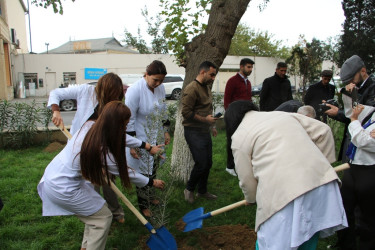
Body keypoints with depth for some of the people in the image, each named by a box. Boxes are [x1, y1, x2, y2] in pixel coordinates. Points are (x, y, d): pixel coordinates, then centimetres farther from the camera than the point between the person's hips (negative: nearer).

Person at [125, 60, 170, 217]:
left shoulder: (160, 88, -1)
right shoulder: (135, 90, -22)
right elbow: (129, 119, -20)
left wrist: (166, 132, 13)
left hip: (156, 138, 7)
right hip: (141, 139, -6)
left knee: (153, 169, 20)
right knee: (143, 172, 5)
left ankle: (149, 195, 42)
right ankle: (143, 205, 24)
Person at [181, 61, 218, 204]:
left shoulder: (207, 87, 15)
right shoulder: (192, 89, -16)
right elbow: (186, 112, -21)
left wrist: (211, 126, 22)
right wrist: (205, 119, -17)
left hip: (205, 131, 9)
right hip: (194, 132, -9)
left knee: (208, 163, 13)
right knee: (201, 163, -8)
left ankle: (202, 191, 29)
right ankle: (189, 189, 16)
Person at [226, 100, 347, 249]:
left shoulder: (239, 137, 7)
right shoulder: (285, 115, 21)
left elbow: (247, 179, 8)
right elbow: (323, 131, 18)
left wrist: (251, 199, 29)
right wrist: (324, 161, 26)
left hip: (284, 193, -6)